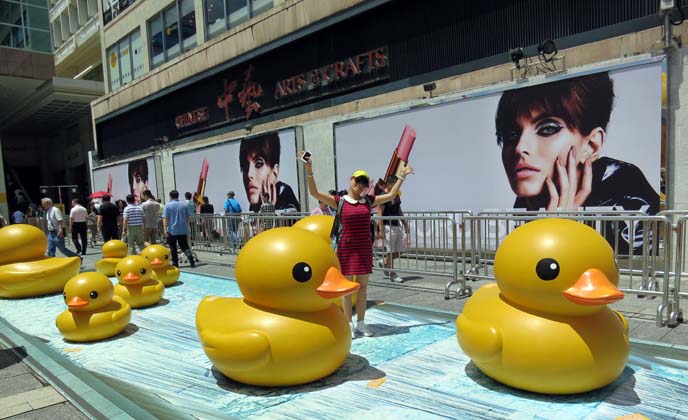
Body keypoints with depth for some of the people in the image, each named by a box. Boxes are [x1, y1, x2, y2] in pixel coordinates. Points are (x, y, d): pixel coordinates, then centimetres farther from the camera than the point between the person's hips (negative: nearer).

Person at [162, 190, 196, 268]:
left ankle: (175, 264, 9)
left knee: (173, 248, 7)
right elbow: (187, 218, 12)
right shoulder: (184, 205, 5)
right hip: (183, 230, 3)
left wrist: (165, 229, -15)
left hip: (172, 230, -3)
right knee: (184, 246, 9)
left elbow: (165, 218, -13)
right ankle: (191, 258, -11)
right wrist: (186, 227, 25)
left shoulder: (168, 205, -6)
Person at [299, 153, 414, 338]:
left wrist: (401, 177, 16)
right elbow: (315, 193, -10)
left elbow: (390, 195, 16)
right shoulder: (340, 201, -2)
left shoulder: (368, 201, 8)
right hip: (346, 248, -3)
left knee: (363, 286, 9)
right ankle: (348, 325, 14)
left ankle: (361, 323, 20)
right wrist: (309, 171, -19)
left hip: (364, 248, 4)